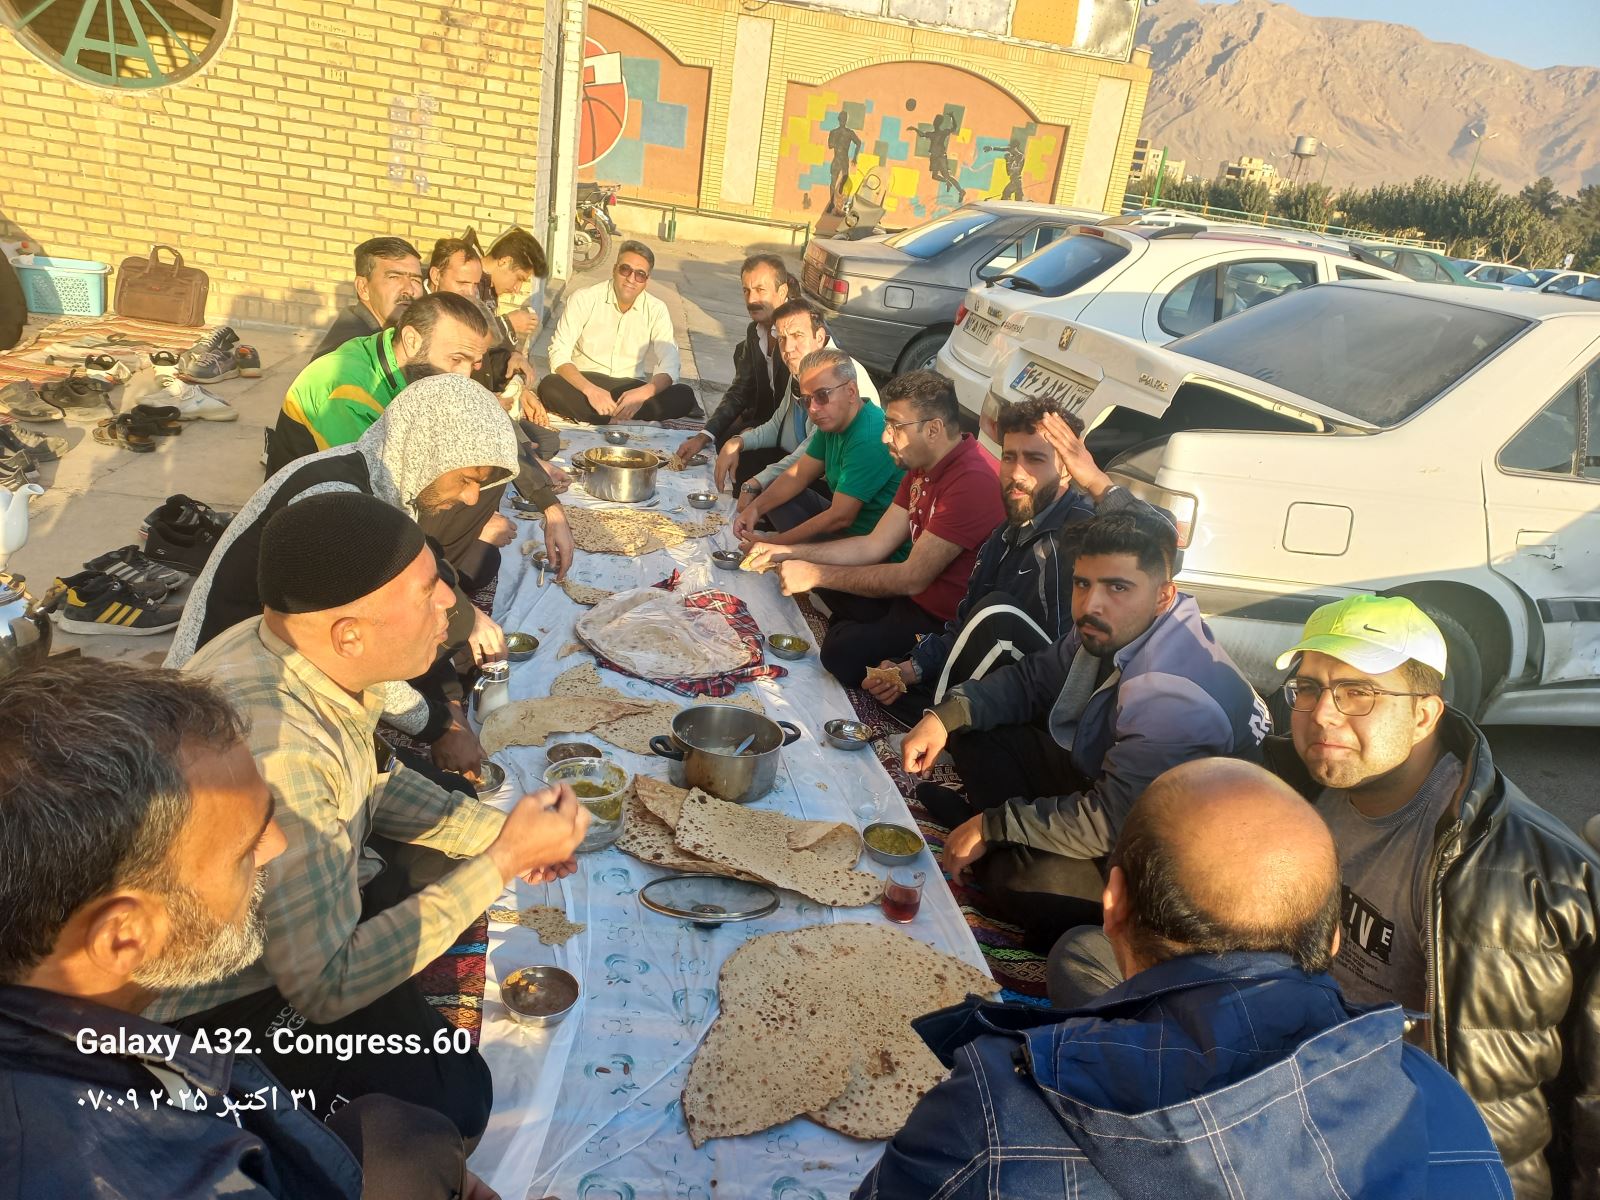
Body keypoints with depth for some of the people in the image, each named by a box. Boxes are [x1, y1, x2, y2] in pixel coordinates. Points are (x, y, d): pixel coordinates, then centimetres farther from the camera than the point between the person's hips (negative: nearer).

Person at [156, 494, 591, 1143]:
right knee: (451, 1097, -18)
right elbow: (326, 985, -30)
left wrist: (496, 833, -4)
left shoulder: (314, 658, -13)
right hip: (221, 1001, -8)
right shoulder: (274, 753, -38)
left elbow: (372, 783, 8)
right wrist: (503, 861, -24)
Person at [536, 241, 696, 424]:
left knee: (684, 395, -24)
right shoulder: (584, 300, -4)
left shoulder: (656, 310, 1)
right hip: (584, 383, -1)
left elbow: (669, 366, -7)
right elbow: (559, 353, -11)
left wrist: (644, 393, -29)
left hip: (632, 388, 2)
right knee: (549, 387, -34)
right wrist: (589, 389, -30)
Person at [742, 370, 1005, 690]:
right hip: (919, 588, 10)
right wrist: (789, 553, -3)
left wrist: (815, 574, -19)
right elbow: (874, 545, 6)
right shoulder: (924, 466, 4)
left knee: (844, 650, -22)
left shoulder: (973, 482, -28)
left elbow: (912, 578, -26)